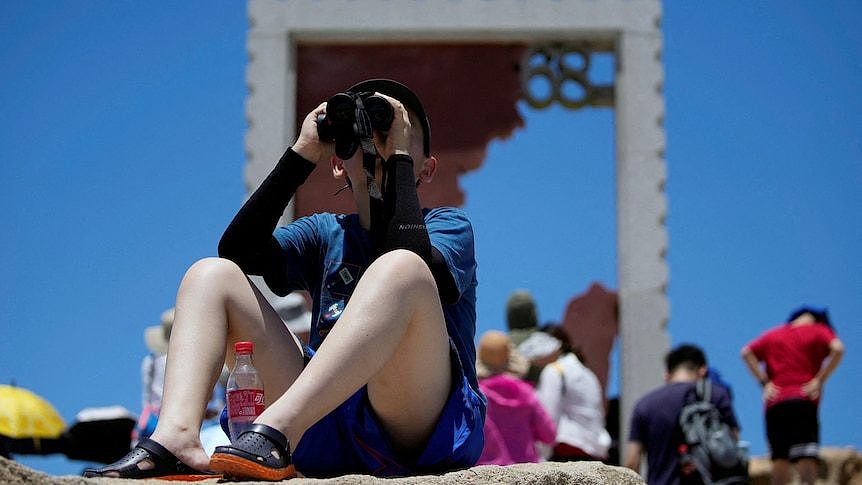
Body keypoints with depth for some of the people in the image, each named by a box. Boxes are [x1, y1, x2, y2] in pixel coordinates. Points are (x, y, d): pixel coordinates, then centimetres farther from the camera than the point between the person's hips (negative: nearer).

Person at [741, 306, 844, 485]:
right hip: (805, 402, -3)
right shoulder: (819, 331, 10)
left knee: (780, 457, 2)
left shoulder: (773, 334, 20)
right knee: (807, 456, -6)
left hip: (775, 403, 3)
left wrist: (764, 381, 5)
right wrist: (820, 380, -4)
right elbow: (837, 349, -8)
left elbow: (747, 352, 9)